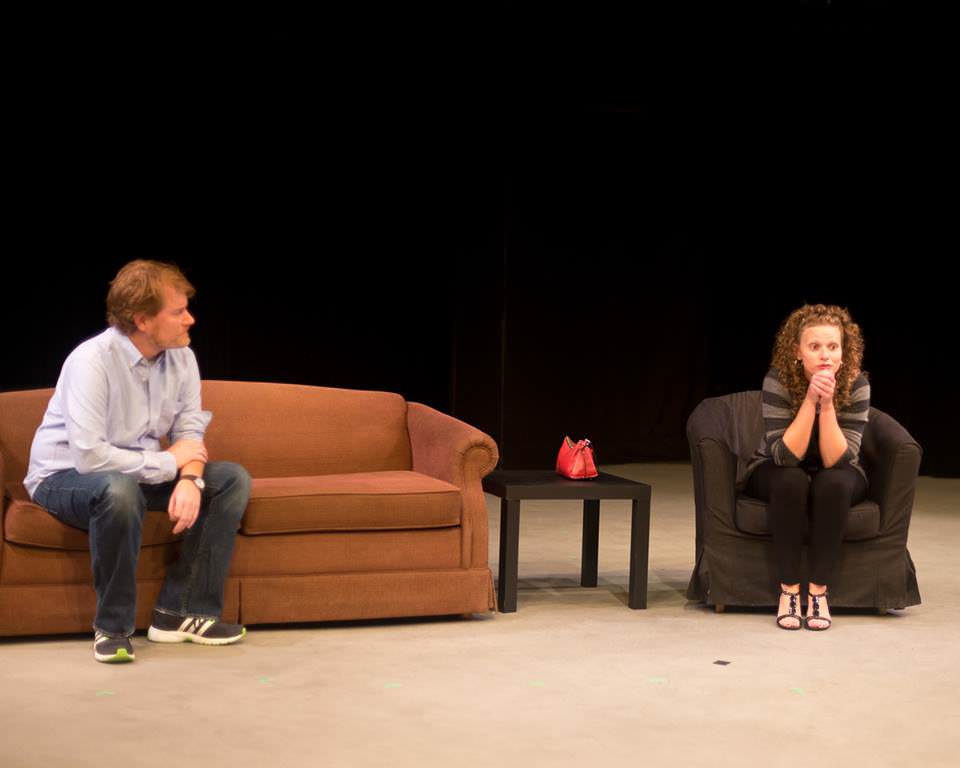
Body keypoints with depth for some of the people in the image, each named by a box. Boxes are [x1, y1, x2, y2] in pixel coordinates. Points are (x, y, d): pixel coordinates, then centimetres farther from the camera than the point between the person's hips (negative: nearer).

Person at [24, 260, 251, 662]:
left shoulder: (182, 358, -6)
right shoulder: (92, 360, -27)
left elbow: (190, 433, -5)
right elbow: (89, 456, -34)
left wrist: (190, 478, -28)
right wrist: (170, 462, -23)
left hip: (141, 472, 7)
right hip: (65, 478, -7)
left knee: (232, 478, -8)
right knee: (120, 488, -40)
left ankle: (179, 612, -10)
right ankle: (113, 627, -22)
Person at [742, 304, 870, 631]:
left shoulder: (856, 385, -22)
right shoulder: (778, 380, -24)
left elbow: (837, 460, -26)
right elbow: (784, 456, -30)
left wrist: (827, 404, -37)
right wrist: (810, 400, -38)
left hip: (836, 475, 1)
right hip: (776, 471, -1)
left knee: (833, 483, -33)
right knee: (792, 481, -34)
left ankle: (818, 590, -23)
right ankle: (788, 589, -23)